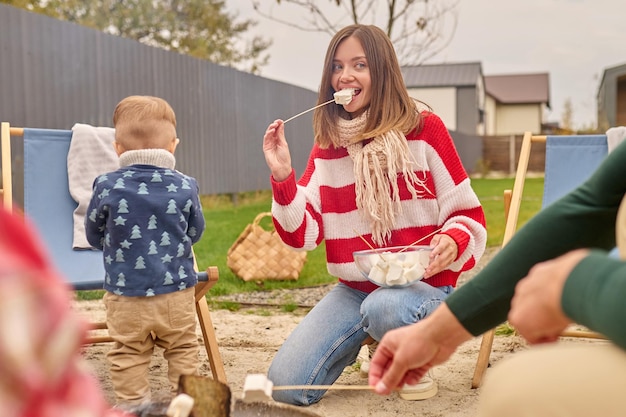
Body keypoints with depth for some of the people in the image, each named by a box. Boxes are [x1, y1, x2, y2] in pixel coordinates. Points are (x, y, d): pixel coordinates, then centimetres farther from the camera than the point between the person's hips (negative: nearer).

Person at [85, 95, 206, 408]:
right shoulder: (185, 186, -6)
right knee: (182, 349, 15)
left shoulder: (107, 186, -8)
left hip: (125, 293, -1)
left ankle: (132, 404, 16)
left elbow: (94, 235, 6)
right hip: (177, 292, 1)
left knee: (128, 354, 12)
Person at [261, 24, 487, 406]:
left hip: (423, 284, -4)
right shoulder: (327, 145, 4)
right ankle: (361, 340, 21)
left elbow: (468, 212, -4)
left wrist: (453, 242, -26)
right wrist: (283, 176, -14)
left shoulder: (424, 129, -6)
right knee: (285, 387, -8)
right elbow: (302, 235, 0)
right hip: (354, 289, 4)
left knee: (384, 308, -40)